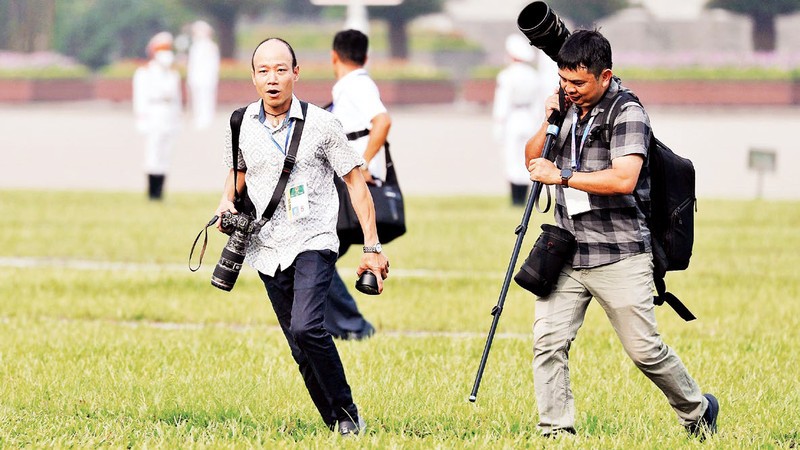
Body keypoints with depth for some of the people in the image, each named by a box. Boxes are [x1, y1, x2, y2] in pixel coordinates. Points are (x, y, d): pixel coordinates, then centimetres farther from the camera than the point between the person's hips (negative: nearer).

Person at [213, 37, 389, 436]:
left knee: (306, 328, -24)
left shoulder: (321, 125, -6)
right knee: (302, 350, 5)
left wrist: (372, 248, -4)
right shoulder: (242, 126, 4)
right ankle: (336, 425, 15)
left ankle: (348, 412, -9)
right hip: (268, 249, 4)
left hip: (313, 242, -4)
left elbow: (355, 182, -1)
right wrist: (227, 202, 2)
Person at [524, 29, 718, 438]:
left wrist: (561, 177, -21)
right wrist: (549, 123, -1)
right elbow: (533, 161, 16)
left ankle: (698, 411, 23)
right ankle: (555, 431, -3)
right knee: (548, 341, -8)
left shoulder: (627, 114, -12)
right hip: (567, 254, 6)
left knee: (645, 349, 0)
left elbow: (623, 179, -25)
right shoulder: (569, 108, 11)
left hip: (619, 256, -6)